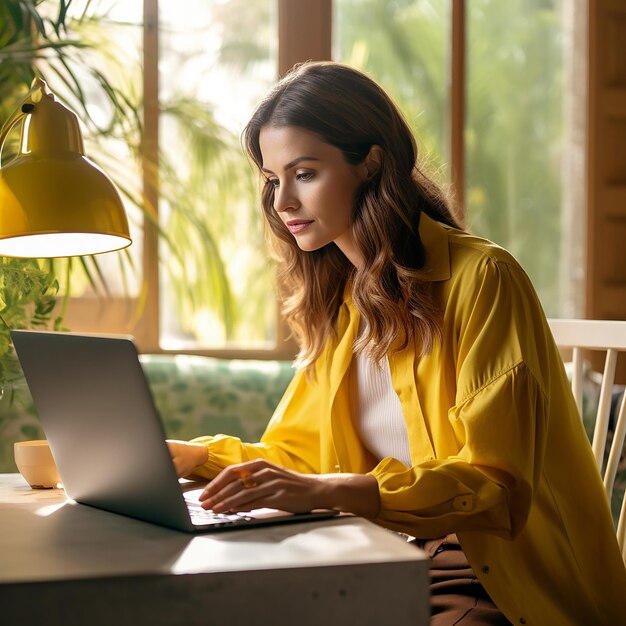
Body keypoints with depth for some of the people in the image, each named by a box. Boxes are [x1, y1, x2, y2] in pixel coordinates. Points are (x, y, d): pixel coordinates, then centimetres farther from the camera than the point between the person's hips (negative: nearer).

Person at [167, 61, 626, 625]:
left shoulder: (481, 279, -13)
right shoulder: (337, 298, 11)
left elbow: (495, 483, -20)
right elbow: (297, 453, 17)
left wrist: (326, 491, -32)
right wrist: (186, 456, 0)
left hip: (496, 580, -6)